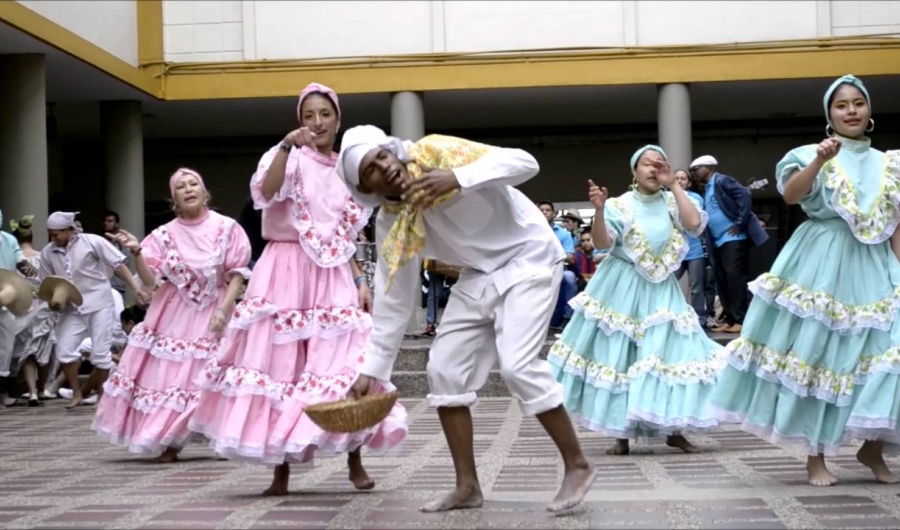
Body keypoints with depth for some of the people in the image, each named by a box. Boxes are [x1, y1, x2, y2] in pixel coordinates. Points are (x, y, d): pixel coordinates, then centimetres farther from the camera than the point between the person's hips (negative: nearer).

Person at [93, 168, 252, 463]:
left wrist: (224, 308, -16)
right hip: (174, 314, 2)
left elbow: (237, 273, -5)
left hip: (213, 312, -1)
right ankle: (168, 441, 10)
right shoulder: (165, 234, 0)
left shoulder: (226, 228, -4)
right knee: (170, 371, 0)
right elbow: (149, 280, -6)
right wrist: (136, 252, -22)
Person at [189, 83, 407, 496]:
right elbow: (264, 194, -22)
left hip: (332, 278, 4)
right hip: (287, 272, -3)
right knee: (281, 363, -2)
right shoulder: (289, 157, 0)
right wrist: (288, 147, -31)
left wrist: (360, 283, 7)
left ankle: (355, 462, 11)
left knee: (344, 364, -2)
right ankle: (281, 470, 6)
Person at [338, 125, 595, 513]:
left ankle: (577, 466, -2)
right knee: (445, 369, -1)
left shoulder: (437, 153, -20)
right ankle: (467, 486, 9)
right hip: (479, 273, 6)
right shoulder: (390, 226, -6)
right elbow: (393, 299, 0)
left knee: (518, 365, -19)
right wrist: (373, 369, -2)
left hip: (527, 257, -6)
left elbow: (524, 163, -26)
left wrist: (457, 179, -39)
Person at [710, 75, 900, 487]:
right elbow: (790, 195, -17)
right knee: (815, 352, -3)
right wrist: (820, 160, -29)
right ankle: (815, 456, 6)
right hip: (822, 264, -3)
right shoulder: (814, 154, 1)